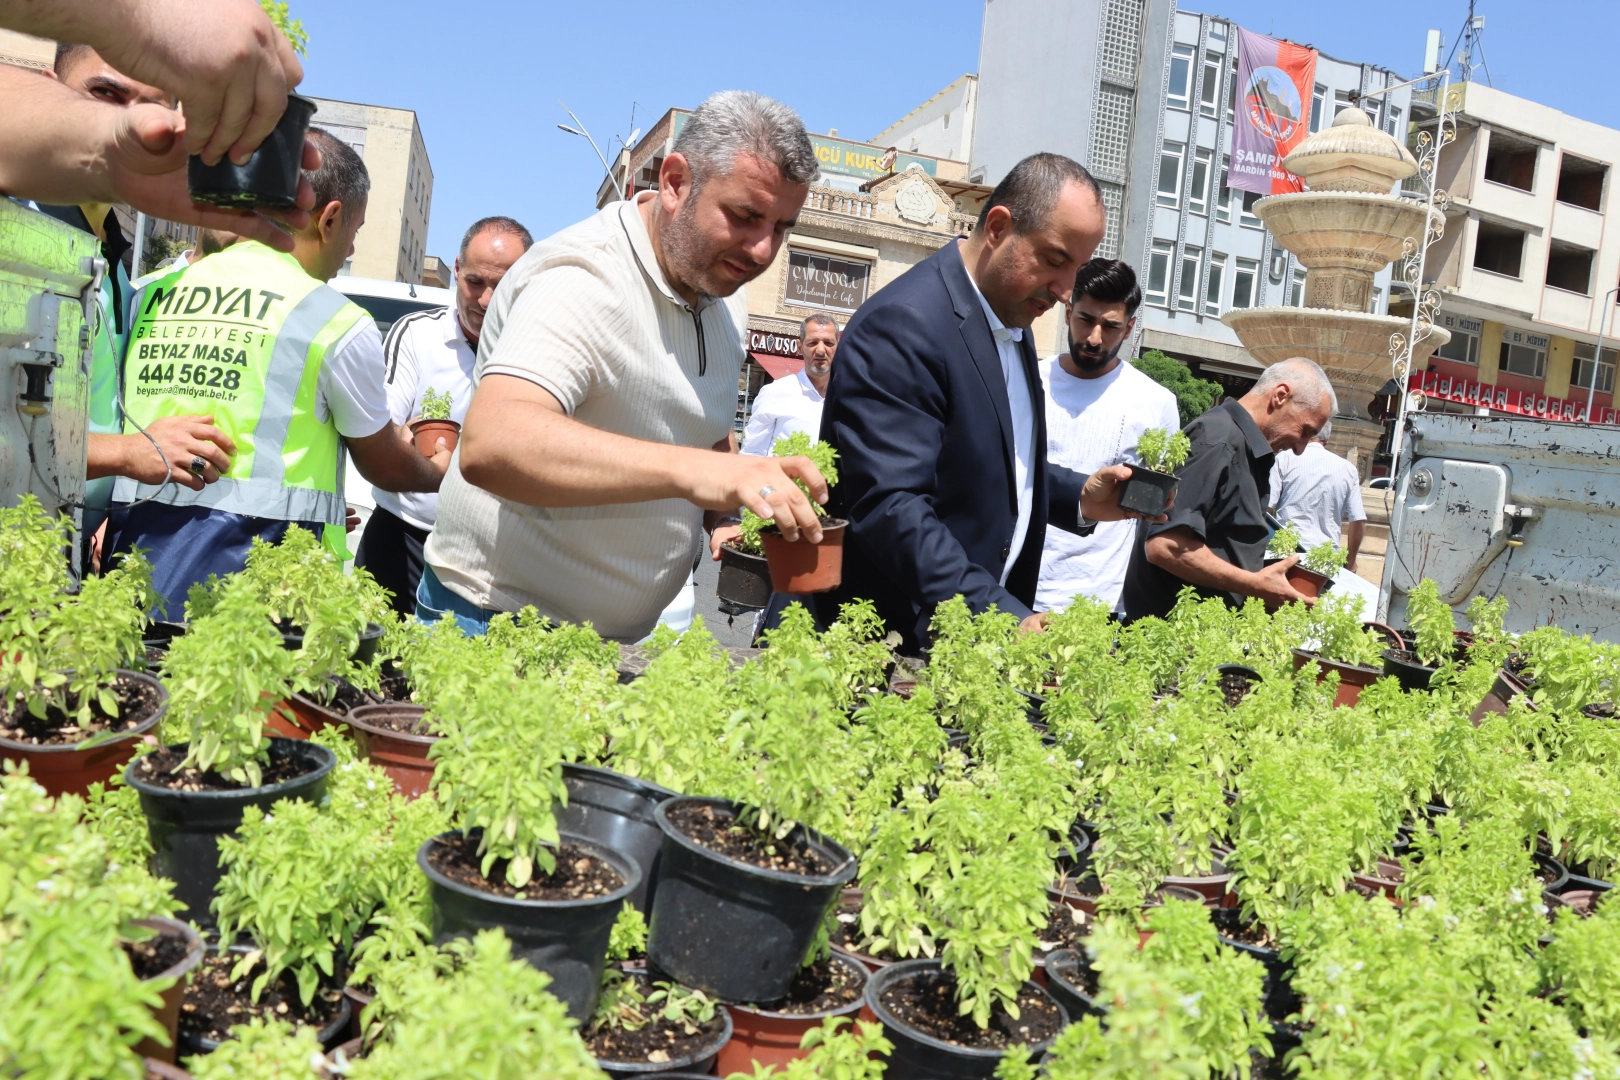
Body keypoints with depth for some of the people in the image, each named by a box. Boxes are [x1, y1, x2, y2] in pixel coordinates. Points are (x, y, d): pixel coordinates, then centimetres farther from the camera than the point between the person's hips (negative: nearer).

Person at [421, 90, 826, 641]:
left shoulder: (724, 299, 6)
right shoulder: (581, 280, -23)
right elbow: (489, 446, -39)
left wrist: (731, 516, -2)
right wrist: (691, 469, -50)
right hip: (499, 622, -7)